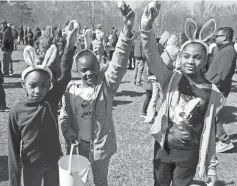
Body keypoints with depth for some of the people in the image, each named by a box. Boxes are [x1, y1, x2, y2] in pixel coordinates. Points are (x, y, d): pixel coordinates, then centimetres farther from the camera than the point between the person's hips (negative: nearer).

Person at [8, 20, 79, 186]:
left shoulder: (51, 101, -12)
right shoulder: (16, 112, -14)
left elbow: (65, 76, -25)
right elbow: (14, 148, -10)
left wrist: (70, 46, -35)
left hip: (54, 162, 2)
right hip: (31, 166, -1)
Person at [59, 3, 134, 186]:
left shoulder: (107, 82, -15)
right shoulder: (72, 90, -6)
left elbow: (119, 62, -32)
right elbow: (64, 117, 4)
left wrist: (127, 29, -45)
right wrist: (70, 135, -15)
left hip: (101, 144, -2)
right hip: (78, 145, 2)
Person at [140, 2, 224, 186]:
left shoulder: (212, 93, -7)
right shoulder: (170, 79, -9)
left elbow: (209, 131, -1)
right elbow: (152, 57, -26)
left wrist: (211, 166, 2)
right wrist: (147, 27, -44)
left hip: (189, 154, 0)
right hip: (164, 149, 0)